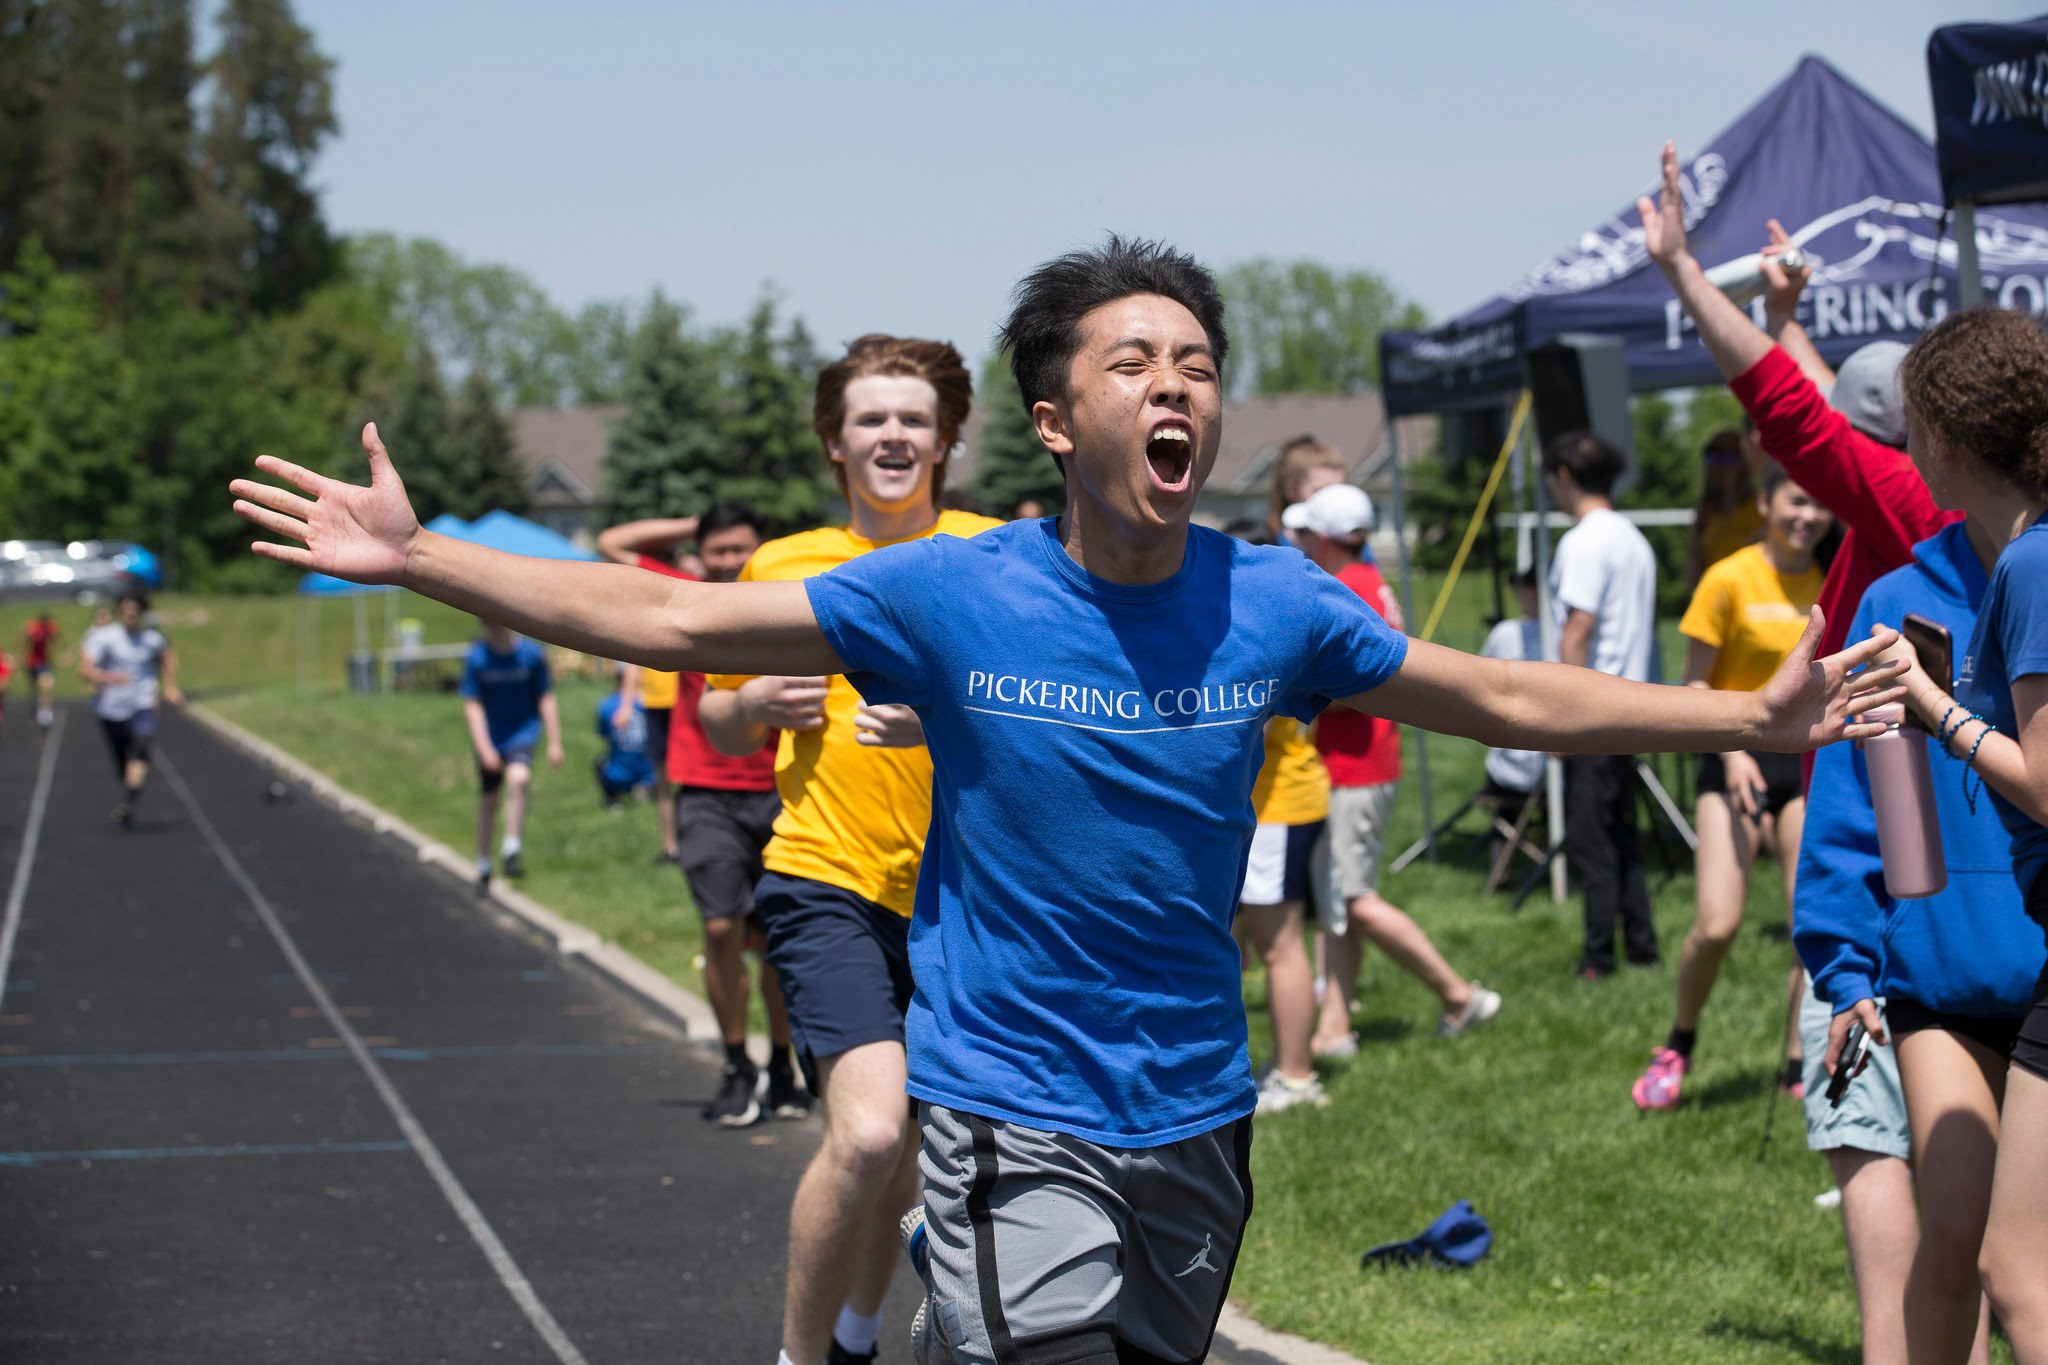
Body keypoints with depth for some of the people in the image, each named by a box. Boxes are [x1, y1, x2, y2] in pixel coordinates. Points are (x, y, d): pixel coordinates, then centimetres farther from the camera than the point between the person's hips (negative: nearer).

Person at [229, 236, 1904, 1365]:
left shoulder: (1273, 605, -3)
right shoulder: (950, 595, -10)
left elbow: (1512, 699, 8)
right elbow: (668, 619, -8)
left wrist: (1752, 714, 6)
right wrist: (417, 555, -12)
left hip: (1197, 1120, 4)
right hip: (1011, 1113, -4)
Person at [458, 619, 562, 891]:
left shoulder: (531, 653, -8)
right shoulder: (475, 658, -10)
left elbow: (546, 699, -1)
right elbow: (473, 706, -10)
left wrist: (554, 743, -4)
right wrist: (484, 747, -20)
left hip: (523, 730, -1)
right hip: (489, 738, 1)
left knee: (519, 778, -29)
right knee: (488, 799, 9)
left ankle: (513, 850, -22)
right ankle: (483, 865, 26)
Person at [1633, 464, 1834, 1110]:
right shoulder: (1730, 580, -7)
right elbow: (1696, 683, -5)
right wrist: (1731, 752, -16)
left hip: (1808, 764, 4)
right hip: (1738, 760, -3)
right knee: (1717, 923, -12)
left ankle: (1803, 1065, 7)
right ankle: (1678, 1044, 12)